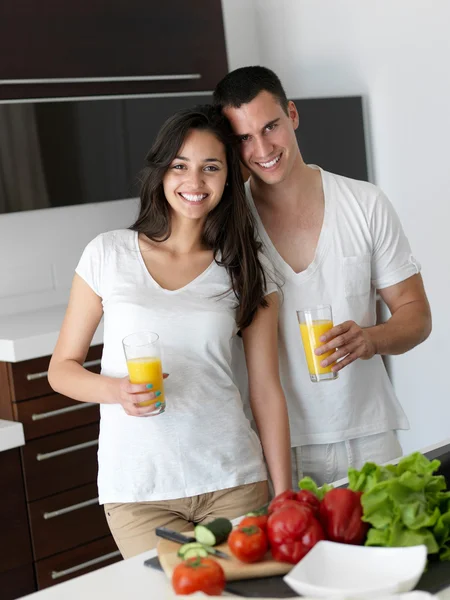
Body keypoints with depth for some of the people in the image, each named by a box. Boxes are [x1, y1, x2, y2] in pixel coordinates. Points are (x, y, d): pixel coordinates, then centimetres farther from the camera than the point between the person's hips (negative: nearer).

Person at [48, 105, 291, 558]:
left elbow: (266, 391, 4)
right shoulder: (108, 255, 1)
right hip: (137, 492, -1)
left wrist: (285, 499, 1)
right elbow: (61, 368, 5)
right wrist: (116, 390, -16)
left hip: (232, 483, 1)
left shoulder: (248, 270, 4)